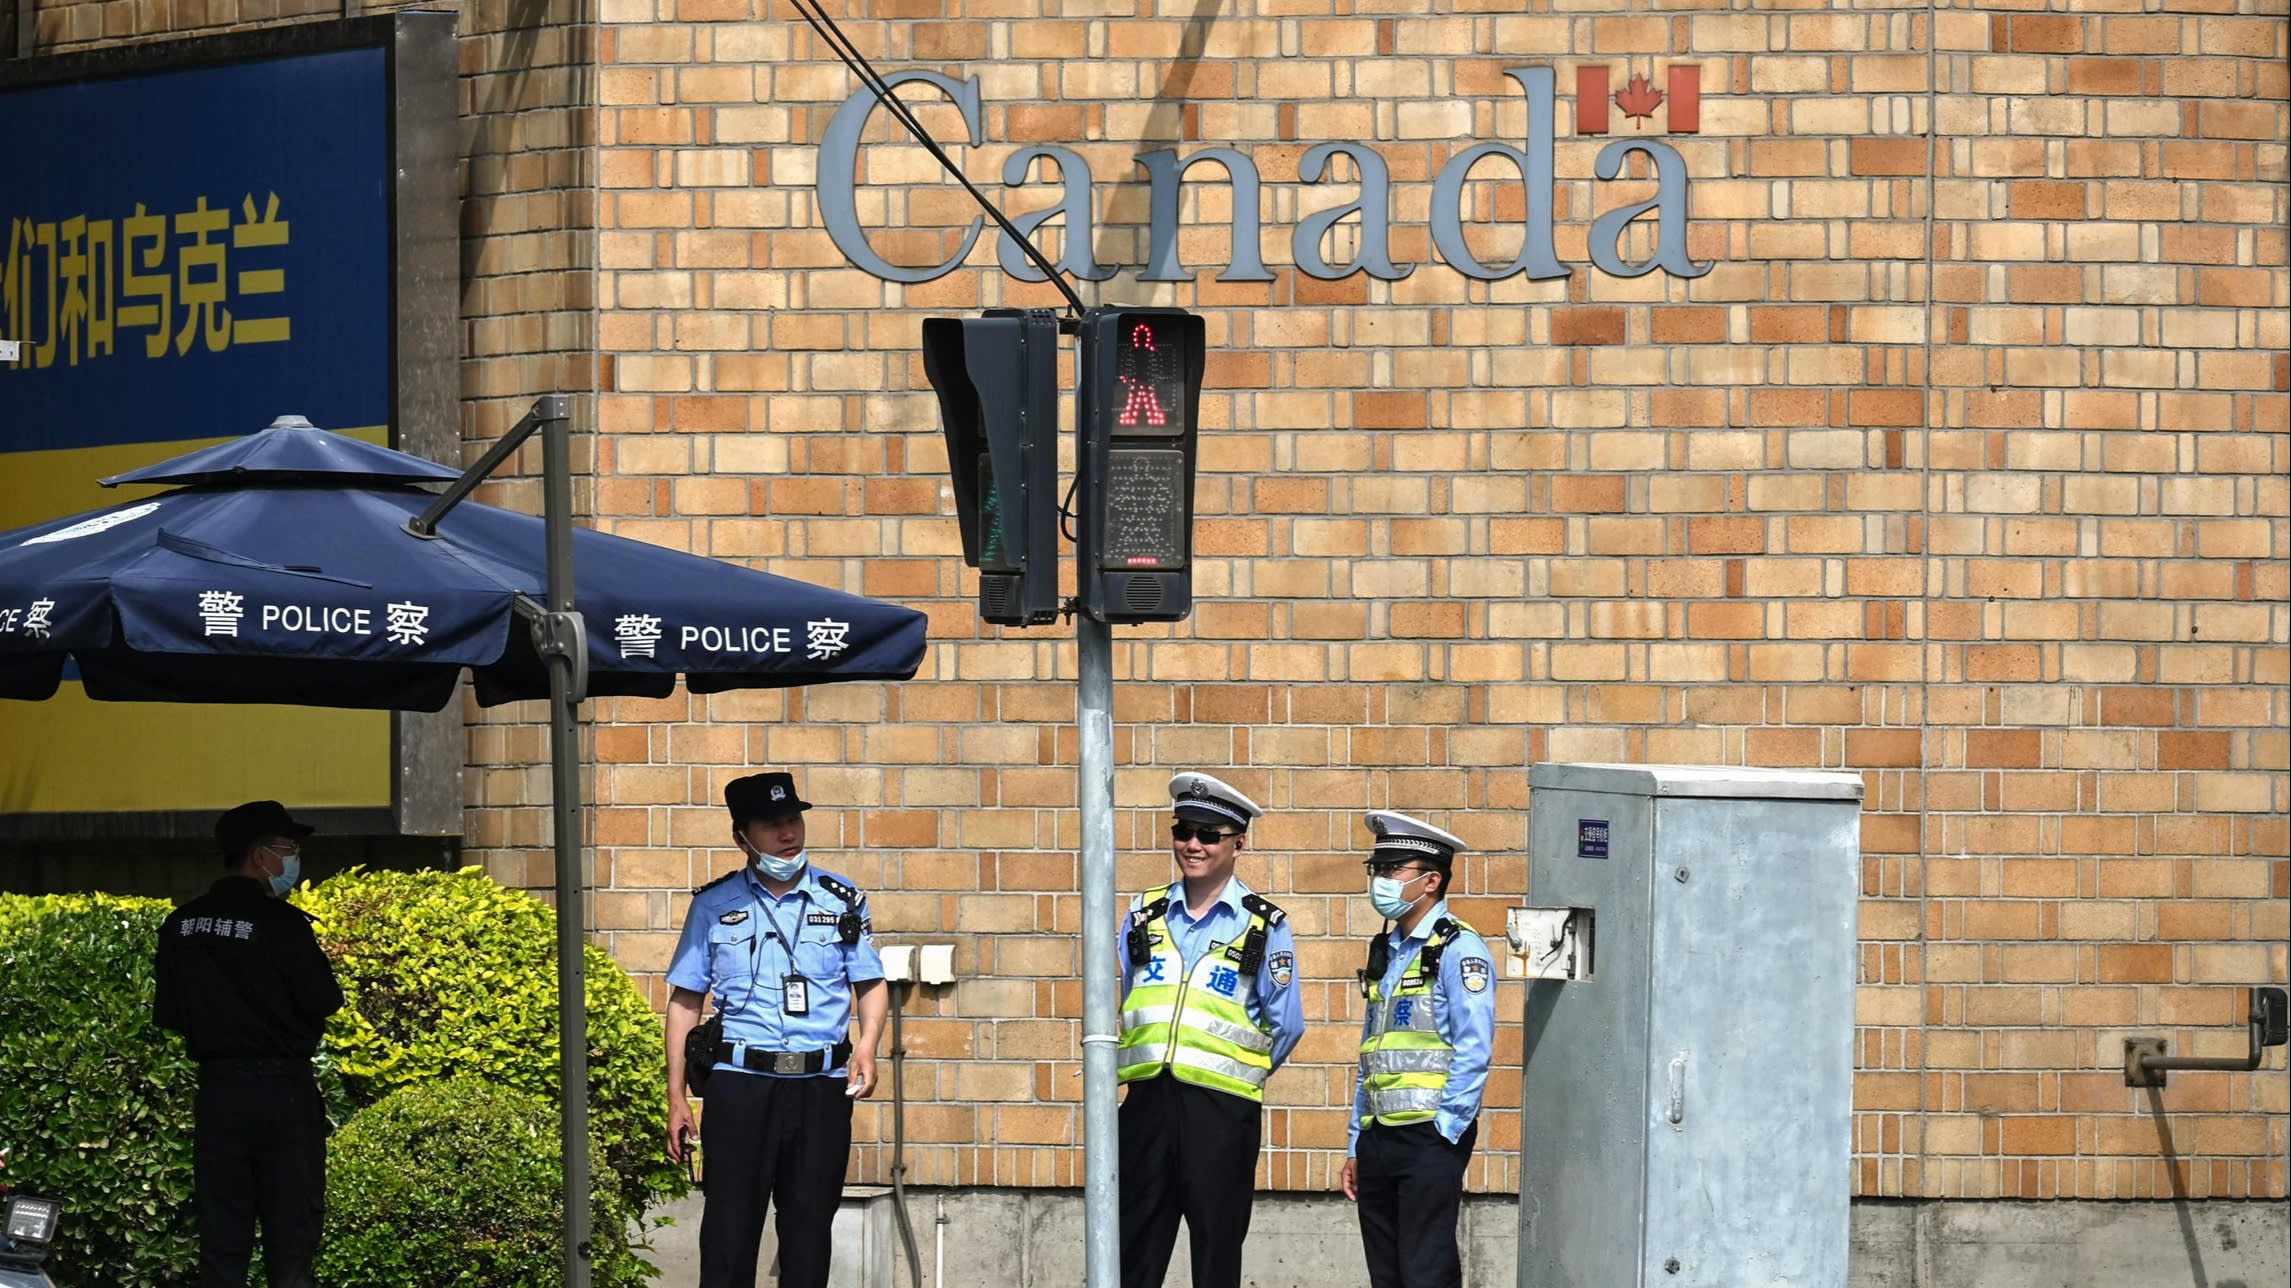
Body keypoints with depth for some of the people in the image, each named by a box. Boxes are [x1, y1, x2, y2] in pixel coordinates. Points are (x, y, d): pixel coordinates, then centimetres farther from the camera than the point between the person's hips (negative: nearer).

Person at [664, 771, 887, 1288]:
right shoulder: (714, 905, 6)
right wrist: (677, 1100, 3)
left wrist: (866, 1045, -9)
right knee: (730, 1231, -4)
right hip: (740, 1084, -1)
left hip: (822, 1088, 1)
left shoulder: (841, 901, 7)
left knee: (809, 1230, 5)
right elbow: (685, 1002, 8)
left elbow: (871, 986, 12)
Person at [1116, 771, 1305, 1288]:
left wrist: (1237, 1074, 10)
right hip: (1148, 1103, 3)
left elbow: (1286, 1025, 5)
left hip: (1222, 1110, -3)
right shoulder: (1144, 916, 11)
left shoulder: (1264, 927, 1)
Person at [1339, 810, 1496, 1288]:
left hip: (1431, 1139, -8)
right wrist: (1357, 1146, 19)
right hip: (1379, 1137, 8)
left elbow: (1474, 1050, -15)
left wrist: (1446, 1130, -16)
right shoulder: (1385, 953, 17)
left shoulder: (1458, 950, -8)